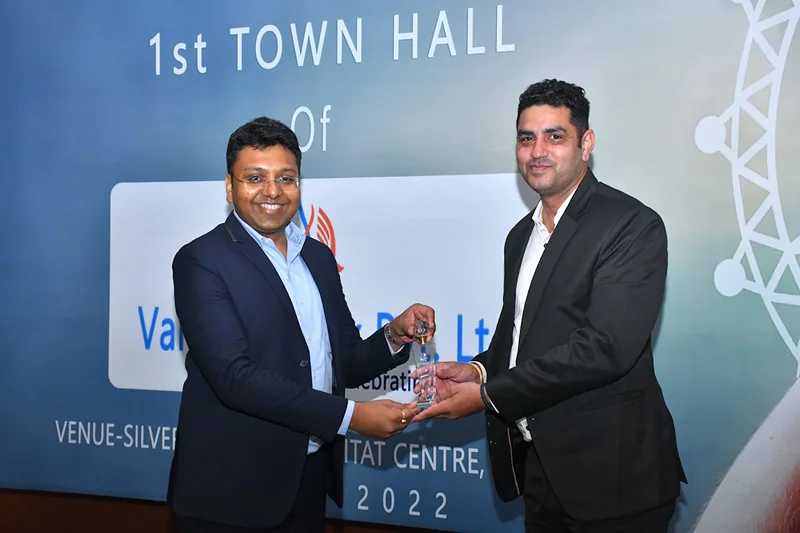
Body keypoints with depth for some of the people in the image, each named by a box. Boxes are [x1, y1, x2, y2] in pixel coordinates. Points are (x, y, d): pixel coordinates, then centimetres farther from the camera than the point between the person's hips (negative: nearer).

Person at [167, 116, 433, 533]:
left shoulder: (319, 258, 9)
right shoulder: (202, 261, -11)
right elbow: (235, 376, -20)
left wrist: (395, 336, -7)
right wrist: (349, 416, -21)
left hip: (310, 479, 6)